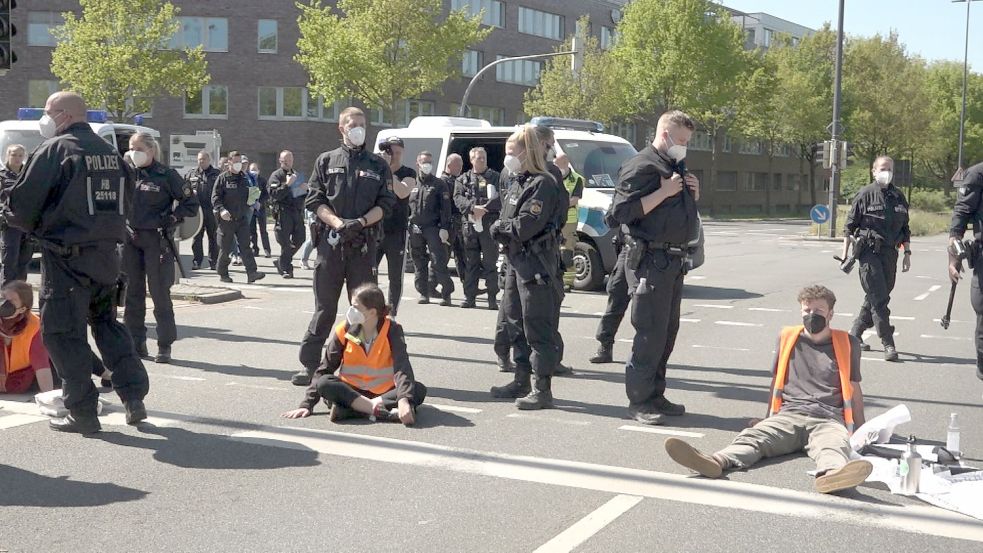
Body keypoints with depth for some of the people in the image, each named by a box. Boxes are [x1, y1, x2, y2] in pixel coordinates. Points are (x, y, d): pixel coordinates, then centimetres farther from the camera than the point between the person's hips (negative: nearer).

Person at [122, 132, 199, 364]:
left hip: (156, 240, -5)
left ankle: (165, 346, 4)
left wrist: (170, 219, -8)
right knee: (133, 293, 9)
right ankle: (137, 343, 18)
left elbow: (190, 203, -1)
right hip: (131, 239, 5)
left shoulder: (166, 175, -3)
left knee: (159, 293, -3)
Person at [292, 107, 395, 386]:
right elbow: (315, 200, 3)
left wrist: (362, 222, -13)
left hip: (364, 243, 1)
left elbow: (385, 203, 4)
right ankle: (309, 364, 8)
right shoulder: (326, 161, 11)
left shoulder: (378, 165, 12)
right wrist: (338, 223, -13)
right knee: (324, 307, 2)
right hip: (330, 240, -1)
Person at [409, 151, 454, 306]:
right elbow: (405, 206, 18)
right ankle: (423, 293, 15)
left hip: (433, 228, -4)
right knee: (419, 263, 6)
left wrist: (444, 228, -12)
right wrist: (406, 227, 10)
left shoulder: (440, 184, 5)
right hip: (415, 229, 4)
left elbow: (445, 208, -2)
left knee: (438, 262, -9)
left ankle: (446, 293, -2)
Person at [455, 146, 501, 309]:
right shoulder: (463, 179, 14)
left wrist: (483, 208, -17)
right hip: (469, 224, 2)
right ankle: (470, 297, 11)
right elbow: (458, 198, -1)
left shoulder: (495, 177, 9)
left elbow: (499, 198, -5)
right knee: (470, 263, 6)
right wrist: (473, 207, -17)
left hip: (489, 224, -2)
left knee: (490, 263, -2)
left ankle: (493, 299, 1)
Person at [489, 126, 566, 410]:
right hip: (516, 259, 10)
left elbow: (525, 226, -21)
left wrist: (499, 226, -5)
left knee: (538, 325, -7)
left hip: (537, 263, -10)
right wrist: (502, 229, -5)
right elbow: (509, 222, 16)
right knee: (517, 321, 16)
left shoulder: (543, 184, -14)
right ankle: (521, 380, 27)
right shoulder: (516, 182, 14)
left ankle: (543, 389, -3)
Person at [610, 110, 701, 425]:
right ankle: (639, 402, -2)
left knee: (667, 332, 12)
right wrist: (665, 192, -19)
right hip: (650, 260, -9)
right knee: (650, 333, -9)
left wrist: (691, 194, 9)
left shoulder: (677, 168, 20)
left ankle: (655, 395, 21)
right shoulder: (641, 166, -9)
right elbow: (622, 212, -19)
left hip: (674, 260, 9)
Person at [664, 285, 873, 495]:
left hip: (828, 420, -1)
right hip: (789, 415, 1)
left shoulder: (846, 344, 16)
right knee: (753, 436, -30)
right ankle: (716, 461, -60)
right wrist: (769, 419, 27)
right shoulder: (787, 338, 20)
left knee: (834, 445, -38)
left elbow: (854, 389, 20)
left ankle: (831, 473, -73)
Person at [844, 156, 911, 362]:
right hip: (869, 252, -5)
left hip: (890, 252, 6)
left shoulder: (899, 196, 12)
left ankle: (855, 334, 26)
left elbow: (905, 228, 18)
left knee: (876, 298, 11)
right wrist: (845, 252, -3)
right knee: (879, 299, -9)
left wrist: (907, 253, 14)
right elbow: (850, 225, -1)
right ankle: (888, 345, -9)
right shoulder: (865, 195, -3)